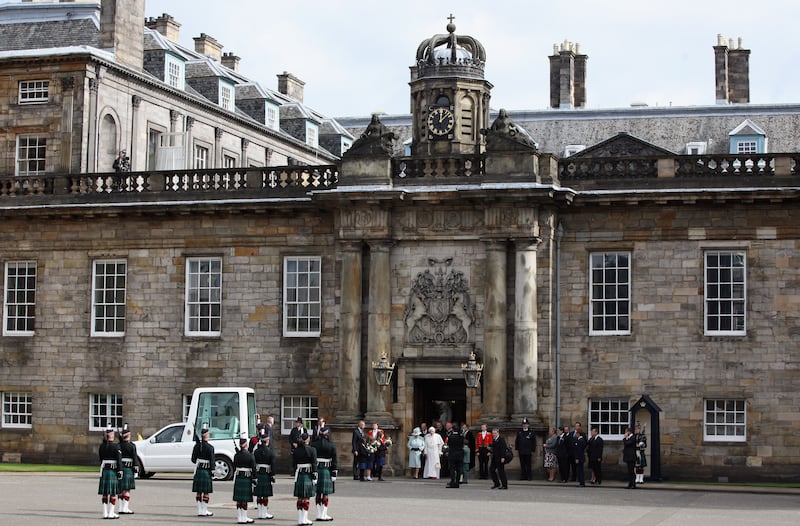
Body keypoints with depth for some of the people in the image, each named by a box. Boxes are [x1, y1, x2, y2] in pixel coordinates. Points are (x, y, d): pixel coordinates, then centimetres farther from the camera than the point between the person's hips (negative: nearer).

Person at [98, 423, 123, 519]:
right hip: (113, 470, -5)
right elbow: (119, 460, -12)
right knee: (113, 493, 2)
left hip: (104, 470, 5)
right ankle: (111, 513, 2)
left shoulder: (102, 446, 3)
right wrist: (120, 471, -9)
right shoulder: (116, 446, -11)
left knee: (105, 493, 10)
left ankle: (105, 513, 14)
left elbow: (100, 458, 11)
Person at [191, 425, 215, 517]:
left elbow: (193, 459, 5)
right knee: (206, 492, 3)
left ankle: (200, 510, 15)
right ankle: (204, 511, 5)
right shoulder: (210, 447, -13)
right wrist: (212, 471, -6)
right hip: (206, 471, -5)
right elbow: (212, 461, -13)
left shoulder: (197, 446, 1)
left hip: (198, 470, 5)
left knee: (198, 492, 11)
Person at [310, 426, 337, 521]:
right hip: (327, 470, -3)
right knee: (326, 494, 3)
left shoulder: (313, 445, 0)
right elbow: (334, 461, -6)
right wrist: (334, 473, -1)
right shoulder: (331, 445, -6)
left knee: (318, 493, 10)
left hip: (316, 469, 3)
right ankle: (324, 515, 3)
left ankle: (319, 515, 14)